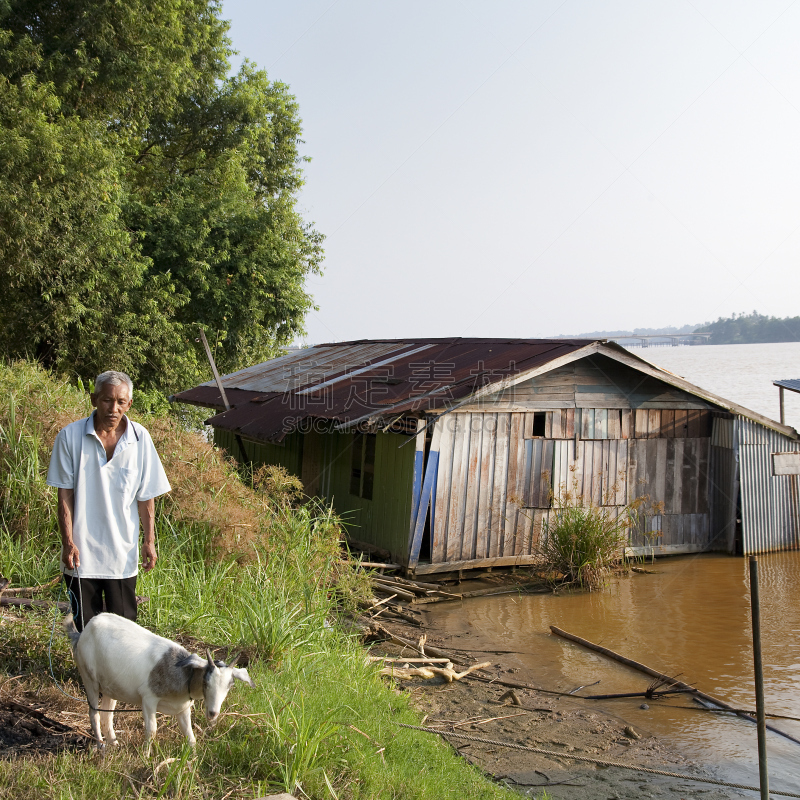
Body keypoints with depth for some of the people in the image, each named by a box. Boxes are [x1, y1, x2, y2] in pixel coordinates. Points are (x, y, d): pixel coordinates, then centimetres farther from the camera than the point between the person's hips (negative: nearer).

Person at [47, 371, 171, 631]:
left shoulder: (140, 438, -5)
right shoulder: (70, 436, -8)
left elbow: (146, 496, 3)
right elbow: (65, 495, -4)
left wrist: (149, 540, 3)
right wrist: (68, 541, -8)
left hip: (122, 553, 1)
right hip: (81, 552, -1)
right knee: (86, 628, 10)